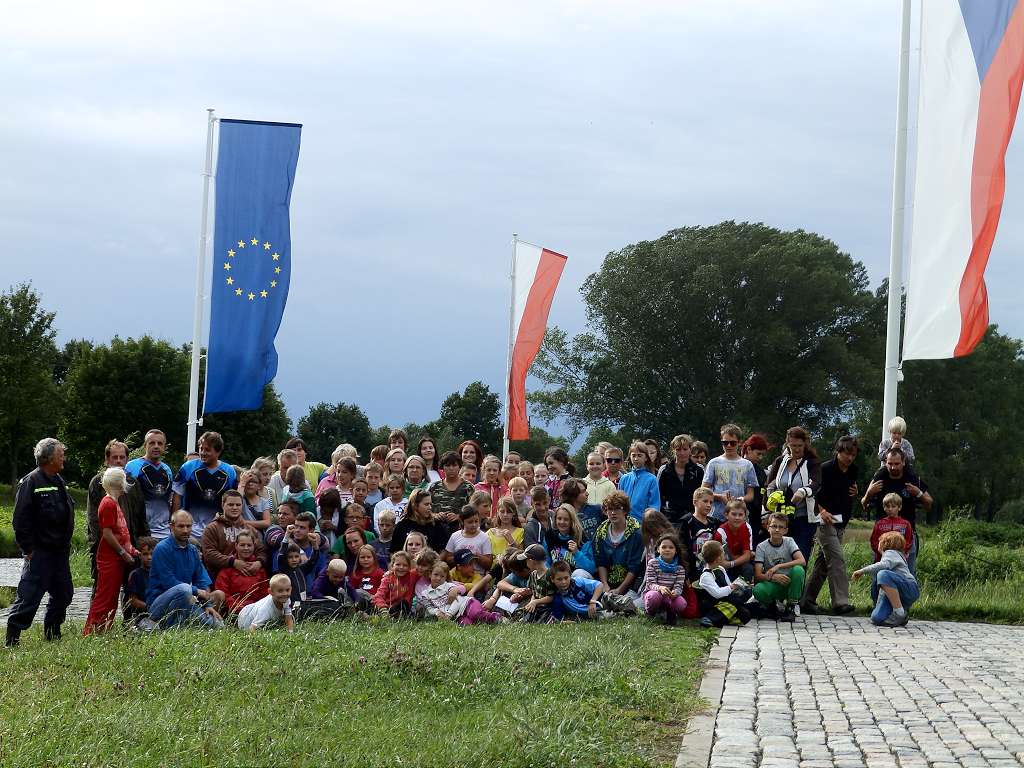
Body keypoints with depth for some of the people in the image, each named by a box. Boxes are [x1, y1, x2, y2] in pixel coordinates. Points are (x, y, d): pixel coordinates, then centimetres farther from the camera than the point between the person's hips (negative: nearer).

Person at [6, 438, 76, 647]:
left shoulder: (58, 481, 14)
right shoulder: (31, 482, -13)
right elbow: (21, 519, -16)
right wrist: (28, 549, -17)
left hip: (60, 551, 9)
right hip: (39, 552, -9)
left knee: (63, 594, 13)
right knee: (29, 597, -8)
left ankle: (52, 635, 26)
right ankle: (12, 640, -3)